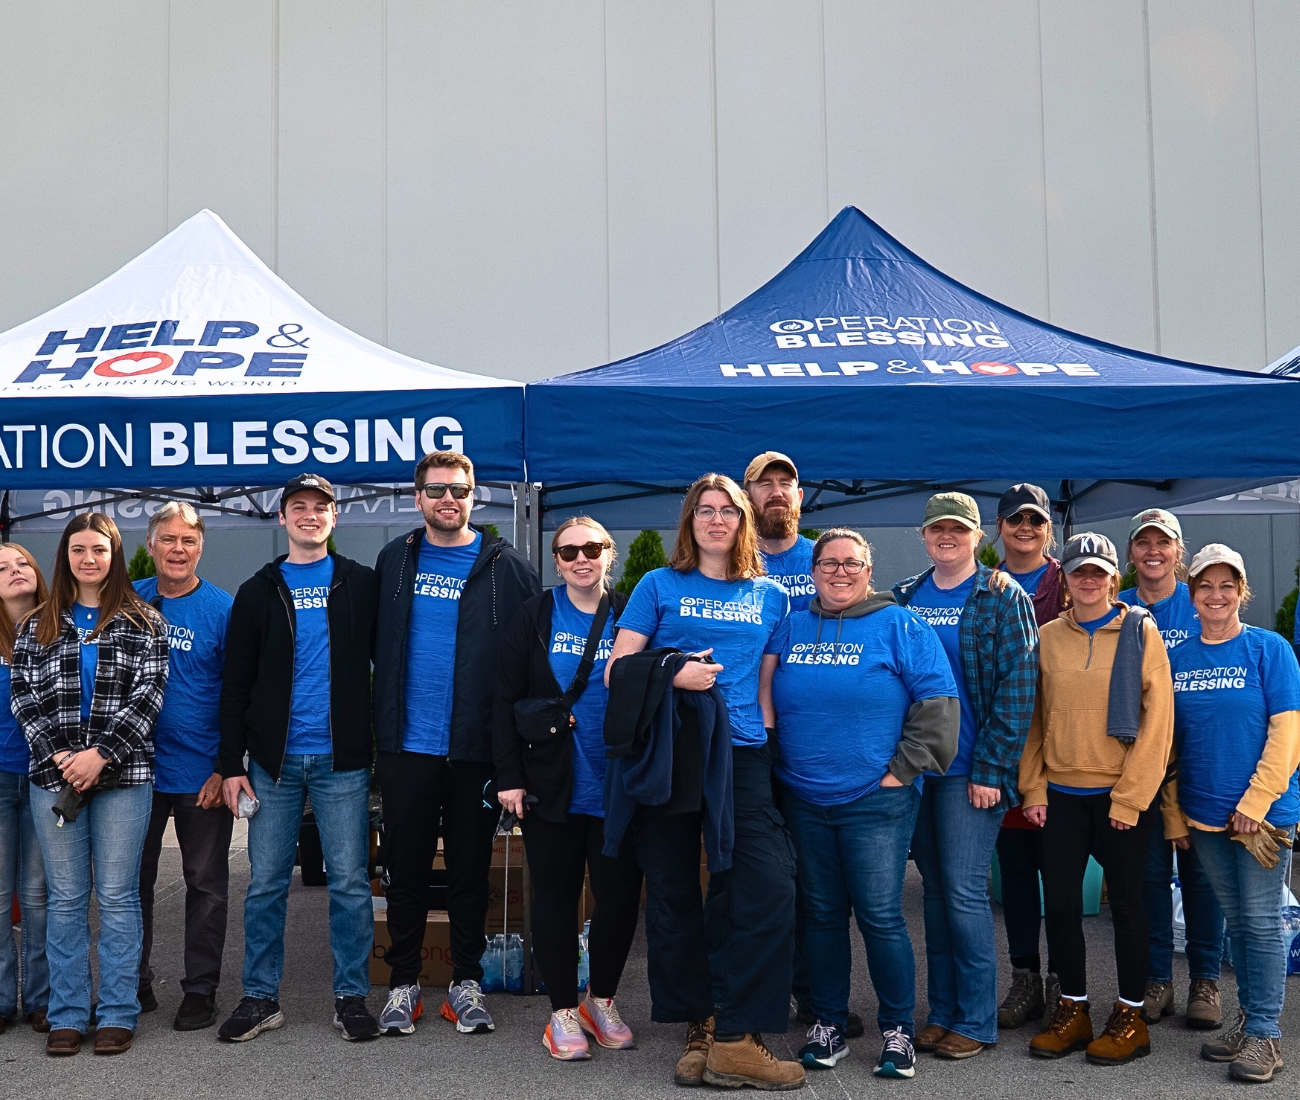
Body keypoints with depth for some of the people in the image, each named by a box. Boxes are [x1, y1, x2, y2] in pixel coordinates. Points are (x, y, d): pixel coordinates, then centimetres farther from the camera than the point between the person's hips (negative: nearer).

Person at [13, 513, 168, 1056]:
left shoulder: (142, 621, 5)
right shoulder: (39, 624, 12)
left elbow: (148, 695, -4)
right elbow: (24, 696, 5)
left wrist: (99, 754, -13)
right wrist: (58, 755, -10)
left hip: (123, 774, -2)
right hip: (54, 775, 2)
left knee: (118, 897, 2)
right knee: (66, 898, 7)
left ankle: (118, 1015, 11)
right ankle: (67, 1016, 16)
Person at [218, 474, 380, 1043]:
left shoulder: (361, 585, 6)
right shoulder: (258, 591, 8)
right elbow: (236, 685, 7)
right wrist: (232, 764, 0)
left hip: (343, 760, -1)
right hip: (274, 760, 1)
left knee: (350, 883, 3)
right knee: (265, 884, 6)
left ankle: (351, 996, 14)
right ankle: (260, 996, 19)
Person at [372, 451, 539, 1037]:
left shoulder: (506, 565, -1)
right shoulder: (394, 561, 7)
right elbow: (376, 646, 9)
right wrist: (380, 723, 0)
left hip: (477, 747, -1)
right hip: (407, 746, 2)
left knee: (470, 868, 9)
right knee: (405, 868, 9)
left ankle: (467, 982, 22)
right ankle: (403, 983, 22)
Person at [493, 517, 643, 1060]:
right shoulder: (534, 617, 2)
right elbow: (506, 699, 0)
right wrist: (509, 776, -7)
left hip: (617, 788, 1)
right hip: (550, 786, 0)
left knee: (620, 897, 5)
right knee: (556, 897, 7)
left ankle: (601, 1000, 26)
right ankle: (563, 1011, 21)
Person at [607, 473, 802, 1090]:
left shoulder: (770, 596, 14)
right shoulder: (659, 586, 8)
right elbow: (617, 672, 4)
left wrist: (764, 726, 3)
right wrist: (675, 675, -11)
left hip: (742, 755, 1)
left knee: (768, 887, -13)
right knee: (673, 893, 4)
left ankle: (734, 1038, -4)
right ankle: (699, 1028, 19)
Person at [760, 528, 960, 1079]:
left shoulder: (899, 626, -3)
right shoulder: (791, 628, 9)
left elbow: (937, 701, -7)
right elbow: (766, 695, 17)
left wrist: (904, 769, -10)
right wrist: (777, 763, 9)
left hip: (876, 801, -4)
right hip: (804, 800, 4)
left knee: (880, 916, -3)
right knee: (821, 914, 11)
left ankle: (898, 1031, 13)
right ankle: (828, 1026, 24)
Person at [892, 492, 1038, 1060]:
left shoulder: (1002, 598, -4)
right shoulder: (904, 597, 10)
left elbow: (1017, 687, -9)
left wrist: (991, 769, -14)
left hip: (970, 771, -5)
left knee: (964, 891, -4)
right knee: (935, 890, 11)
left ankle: (975, 1020, 9)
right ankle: (941, 1010, 21)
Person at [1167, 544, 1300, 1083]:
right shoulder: (1178, 658, 6)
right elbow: (1168, 741, 9)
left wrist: (1255, 803, -14)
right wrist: (1175, 814, 7)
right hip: (1204, 813, 4)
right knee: (1236, 920, 14)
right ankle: (1247, 1019, 26)